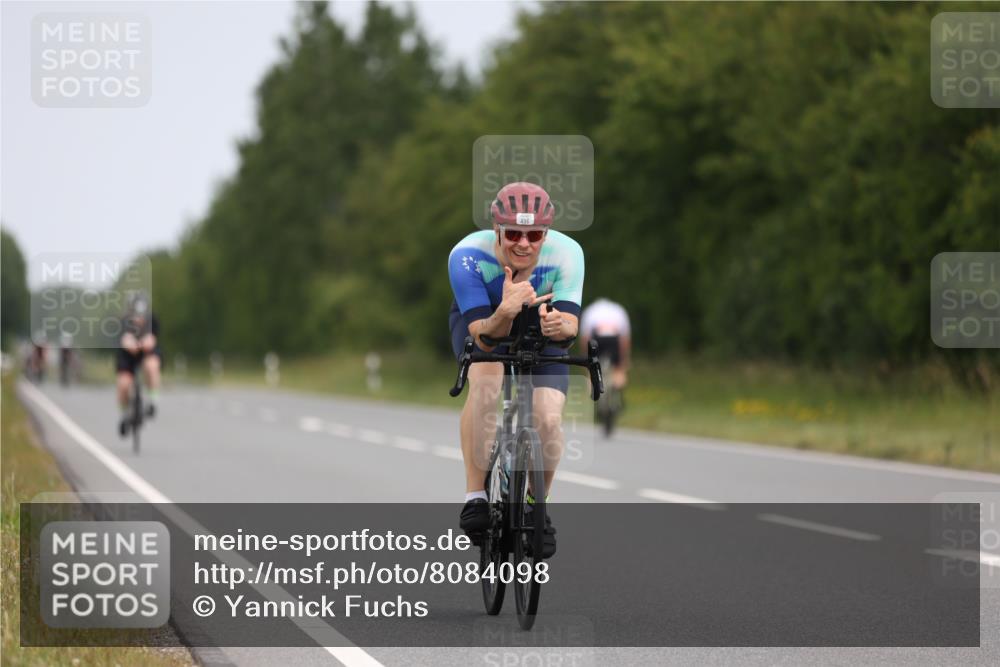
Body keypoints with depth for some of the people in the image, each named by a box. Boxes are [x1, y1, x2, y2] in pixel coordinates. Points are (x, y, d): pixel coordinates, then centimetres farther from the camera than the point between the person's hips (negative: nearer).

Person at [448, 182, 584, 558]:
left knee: (548, 420, -18)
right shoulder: (468, 255, -36)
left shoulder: (566, 253, -33)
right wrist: (505, 312, -60)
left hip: (538, 330, 1)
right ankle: (475, 497, -23)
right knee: (486, 381, -34)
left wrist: (557, 325, -62)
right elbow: (484, 336, -39)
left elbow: (570, 326, -38)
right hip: (481, 321, -1)